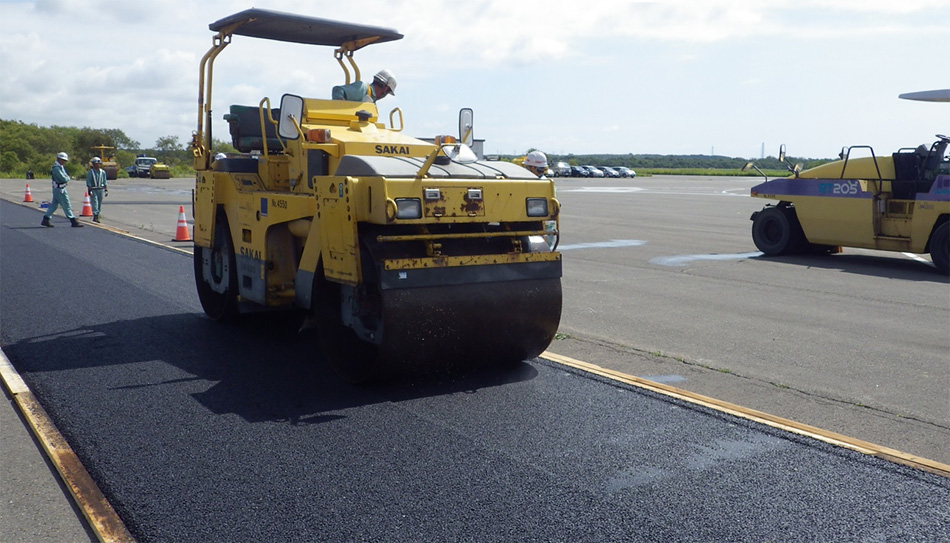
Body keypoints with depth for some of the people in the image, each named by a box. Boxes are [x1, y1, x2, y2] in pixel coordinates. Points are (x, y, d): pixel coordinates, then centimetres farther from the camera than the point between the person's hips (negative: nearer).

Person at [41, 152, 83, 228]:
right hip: (59, 189, -10)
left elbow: (65, 176, 18)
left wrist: (66, 177, -5)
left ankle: (45, 220, 18)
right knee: (66, 206, -5)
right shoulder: (56, 168, -19)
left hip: (59, 189, 10)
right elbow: (64, 179, -24)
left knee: (54, 204, 13)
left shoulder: (60, 167, 14)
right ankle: (73, 221, -1)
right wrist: (68, 178, -2)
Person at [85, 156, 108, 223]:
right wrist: (90, 191, -11)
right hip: (93, 190, -4)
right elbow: (88, 183, -3)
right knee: (95, 203, -12)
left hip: (101, 190, 4)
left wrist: (106, 190, 7)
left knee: (99, 204, 6)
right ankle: (95, 216, -17)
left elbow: (105, 182, 13)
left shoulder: (103, 172, 10)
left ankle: (96, 216, 15)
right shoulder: (90, 172, -1)